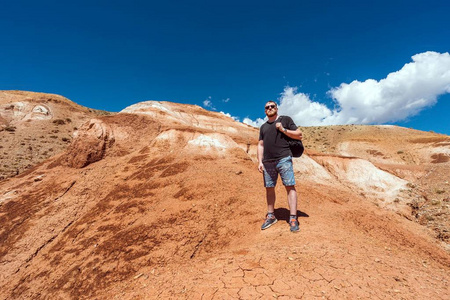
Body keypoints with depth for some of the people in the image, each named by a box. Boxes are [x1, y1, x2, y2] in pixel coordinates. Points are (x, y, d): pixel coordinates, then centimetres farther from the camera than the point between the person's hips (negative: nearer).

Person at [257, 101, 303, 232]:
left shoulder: (286, 119, 11)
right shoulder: (263, 127, 22)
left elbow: (299, 135, 4)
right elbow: (260, 145, 17)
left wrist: (283, 129, -7)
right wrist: (260, 162, 6)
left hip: (284, 159, -4)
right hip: (268, 162, 4)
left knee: (290, 186, -9)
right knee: (269, 188, 7)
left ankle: (293, 218, -3)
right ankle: (271, 216, 20)